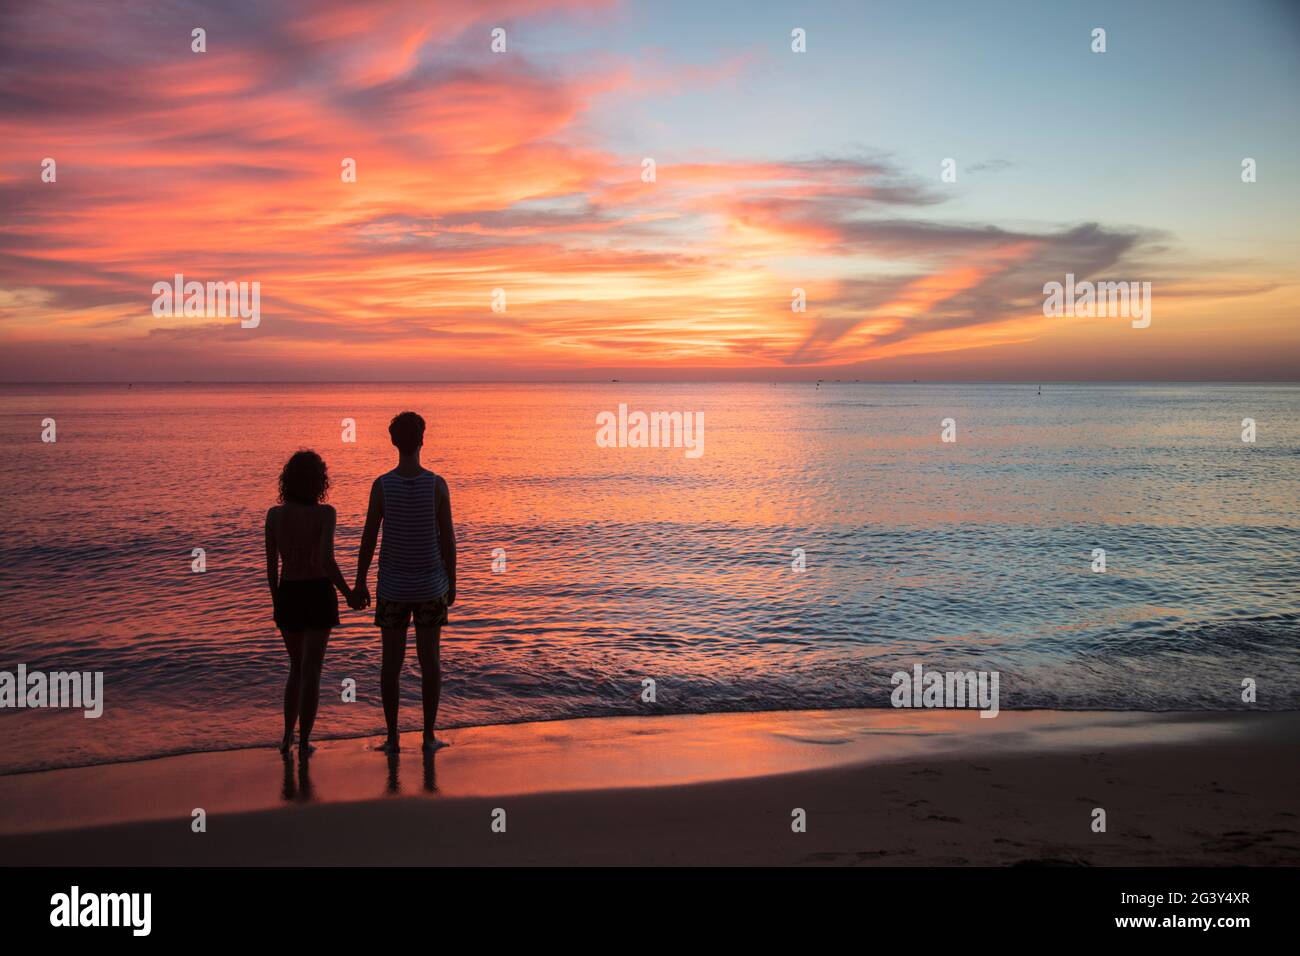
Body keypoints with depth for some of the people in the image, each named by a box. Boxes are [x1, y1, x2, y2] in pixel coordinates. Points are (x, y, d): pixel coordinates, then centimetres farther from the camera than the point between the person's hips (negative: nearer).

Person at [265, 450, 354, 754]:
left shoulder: (274, 515, -2)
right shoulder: (324, 514, -13)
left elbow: (271, 566, 3)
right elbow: (326, 561, -24)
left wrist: (276, 604, 15)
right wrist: (348, 592, -10)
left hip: (288, 595, 4)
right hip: (317, 595, -3)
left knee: (297, 667, 21)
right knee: (311, 670, 5)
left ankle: (287, 737, 21)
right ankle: (304, 741, 9)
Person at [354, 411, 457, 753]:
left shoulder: (381, 485, -9)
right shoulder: (437, 484, -10)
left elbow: (368, 538, -6)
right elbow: (448, 538, -7)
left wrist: (360, 584, 4)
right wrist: (452, 583, 4)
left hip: (393, 587, 0)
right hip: (431, 586, 0)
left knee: (391, 661, 9)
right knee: (430, 660, 9)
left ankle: (392, 737, 12)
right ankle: (429, 736, 12)